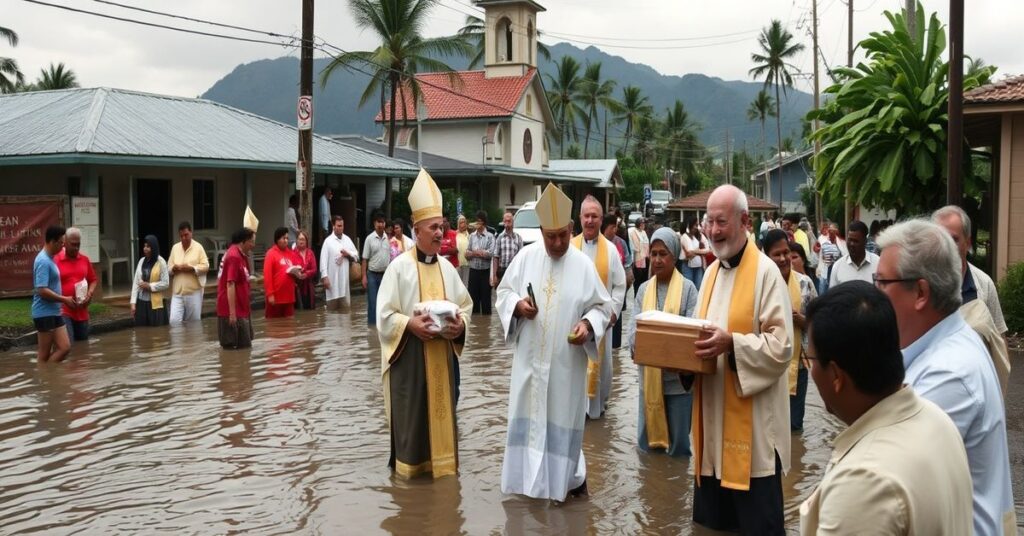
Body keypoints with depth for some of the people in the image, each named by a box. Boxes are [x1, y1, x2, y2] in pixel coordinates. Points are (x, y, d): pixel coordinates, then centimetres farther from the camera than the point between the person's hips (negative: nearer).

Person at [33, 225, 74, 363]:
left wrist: (64, 300, 14)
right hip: (44, 314, -9)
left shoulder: (49, 259, 13)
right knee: (44, 354, 0)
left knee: (65, 347, 6)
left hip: (54, 312, 9)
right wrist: (65, 299, -15)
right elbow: (42, 290, -23)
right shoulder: (43, 261, -18)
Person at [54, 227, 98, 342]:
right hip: (63, 311, -6)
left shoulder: (85, 259, 9)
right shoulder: (55, 260, -8)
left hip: (82, 312, 6)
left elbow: (93, 280, 19)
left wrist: (89, 293, 0)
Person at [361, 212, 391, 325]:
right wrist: (364, 276, -9)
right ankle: (372, 324, 5)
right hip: (372, 274, -3)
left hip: (385, 274, 3)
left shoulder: (388, 238, 4)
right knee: (372, 302, -1)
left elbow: (391, 257, 10)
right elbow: (365, 259, -3)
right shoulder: (369, 238, -4)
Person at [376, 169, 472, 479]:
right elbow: (384, 314, -9)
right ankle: (408, 463, 16)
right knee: (410, 412, 2)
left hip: (443, 353, 5)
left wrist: (460, 324, -10)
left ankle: (440, 460, 24)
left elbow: (466, 306, 10)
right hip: (409, 353, -5)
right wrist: (410, 323, -23)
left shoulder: (447, 267, 7)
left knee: (441, 407, 11)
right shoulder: (399, 266, -8)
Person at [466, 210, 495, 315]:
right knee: (473, 296, 7)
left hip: (485, 271, -3)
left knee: (485, 297, 3)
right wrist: (481, 252, -11)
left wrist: (474, 252, -7)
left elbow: (491, 253, -13)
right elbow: (467, 254, 4)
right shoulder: (472, 236, 9)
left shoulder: (490, 236, -2)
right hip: (473, 271, 3)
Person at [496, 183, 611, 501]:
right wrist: (517, 305, -14)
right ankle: (528, 474, 24)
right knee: (528, 415, 9)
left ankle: (571, 476, 24)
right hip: (530, 357, 2)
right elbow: (503, 291, 7)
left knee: (564, 417, 6)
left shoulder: (584, 265, -5)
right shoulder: (526, 256, 0)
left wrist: (588, 323, -18)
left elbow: (602, 306, 1)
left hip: (566, 361, -2)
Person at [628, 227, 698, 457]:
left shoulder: (688, 288, -4)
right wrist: (638, 345, -22)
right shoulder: (644, 289, 8)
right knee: (647, 436, 14)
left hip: (677, 374, -3)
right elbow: (633, 325, 0)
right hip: (648, 374, 4)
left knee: (678, 438, 7)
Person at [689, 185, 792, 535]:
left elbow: (781, 345, -17)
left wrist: (732, 344, -27)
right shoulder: (711, 272, 12)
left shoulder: (766, 272, -12)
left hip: (751, 420, -7)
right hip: (713, 413, 8)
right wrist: (693, 346, -2)